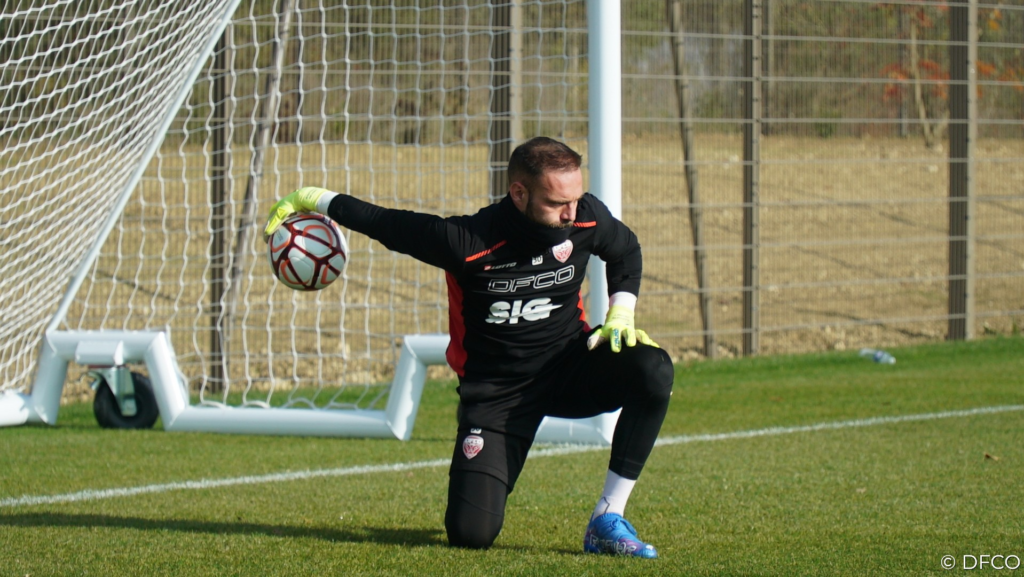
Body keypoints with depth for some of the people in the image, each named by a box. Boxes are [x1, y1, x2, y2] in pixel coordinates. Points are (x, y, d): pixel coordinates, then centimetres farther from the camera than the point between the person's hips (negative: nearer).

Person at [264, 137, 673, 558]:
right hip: (497, 391, -3)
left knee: (653, 371, -29)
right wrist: (308, 199, -2)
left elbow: (625, 251, 11)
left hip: (567, 367, 3)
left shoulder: (587, 218, -13)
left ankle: (607, 522, -16)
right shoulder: (467, 242, -25)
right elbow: (383, 222, -11)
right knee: (471, 534, -17)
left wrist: (621, 315, -2)